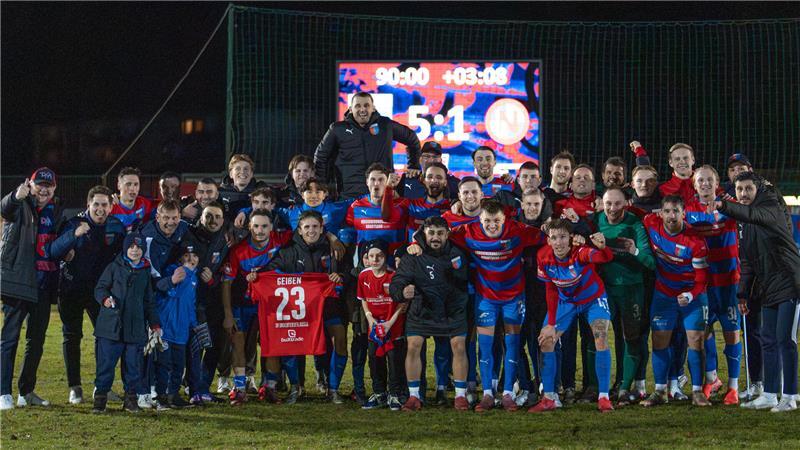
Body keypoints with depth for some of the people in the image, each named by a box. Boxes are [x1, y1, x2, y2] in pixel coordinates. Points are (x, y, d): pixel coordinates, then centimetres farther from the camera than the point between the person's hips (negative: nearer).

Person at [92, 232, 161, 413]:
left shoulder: (145, 272, 13)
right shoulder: (114, 267, 3)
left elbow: (149, 301, 19)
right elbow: (100, 288, 4)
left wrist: (154, 324, 14)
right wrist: (105, 299, -18)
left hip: (136, 327, 3)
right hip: (111, 324, -3)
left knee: (133, 364, 5)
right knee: (105, 363, -2)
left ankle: (131, 397, 15)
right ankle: (100, 396, 6)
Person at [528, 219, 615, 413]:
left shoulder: (580, 252, -34)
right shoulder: (543, 257, -21)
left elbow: (605, 258, -55)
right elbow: (551, 290, -7)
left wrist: (602, 247, -79)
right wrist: (551, 324, -7)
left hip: (593, 299, -4)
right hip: (565, 301, 4)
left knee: (601, 339, -21)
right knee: (546, 341, -2)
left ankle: (603, 397, -12)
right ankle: (548, 398, 10)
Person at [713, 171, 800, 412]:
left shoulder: (773, 209, -11)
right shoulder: (745, 223, 13)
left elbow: (755, 215, -35)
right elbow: (749, 261, 18)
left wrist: (725, 207, -50)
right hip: (769, 289, 8)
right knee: (769, 340, 8)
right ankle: (770, 395, 13)